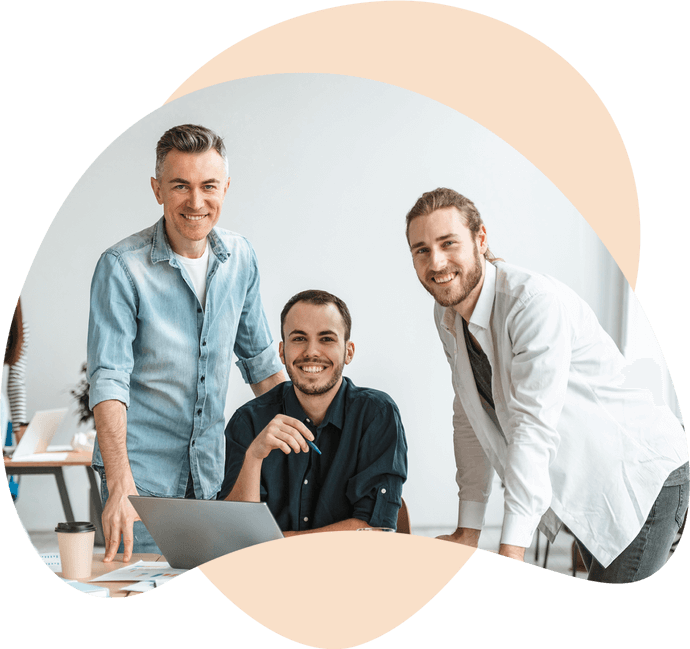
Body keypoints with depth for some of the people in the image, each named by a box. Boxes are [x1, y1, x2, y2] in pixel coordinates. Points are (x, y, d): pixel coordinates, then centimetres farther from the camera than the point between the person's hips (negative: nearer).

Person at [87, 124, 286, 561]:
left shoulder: (241, 258, 2)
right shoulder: (122, 267, -14)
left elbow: (260, 357, 13)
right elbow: (108, 379, -20)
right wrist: (120, 485, -30)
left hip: (214, 469, 5)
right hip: (143, 470, -4)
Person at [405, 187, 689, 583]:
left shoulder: (537, 302, -26)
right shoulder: (447, 318, -1)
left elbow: (534, 427, -31)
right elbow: (469, 422, 3)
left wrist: (511, 551, -33)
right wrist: (467, 533, -1)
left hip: (642, 477, -7)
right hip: (580, 488, 8)